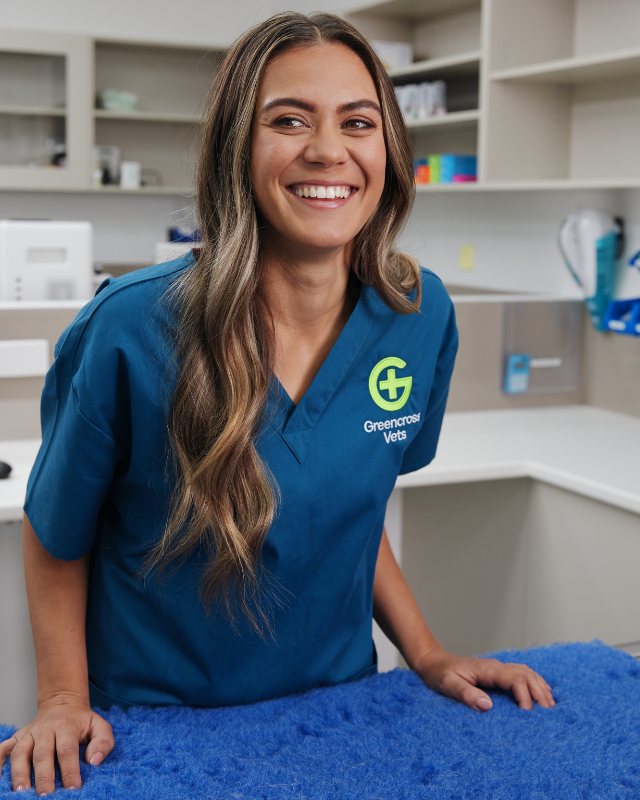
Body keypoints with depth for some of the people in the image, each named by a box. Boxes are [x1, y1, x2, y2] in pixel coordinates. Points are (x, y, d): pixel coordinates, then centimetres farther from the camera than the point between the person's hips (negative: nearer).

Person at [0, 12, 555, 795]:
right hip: (151, 728, -3)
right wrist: (64, 702, -11)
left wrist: (426, 654, 1)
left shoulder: (421, 317, -11)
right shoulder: (131, 329, -24)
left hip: (335, 706, 4)